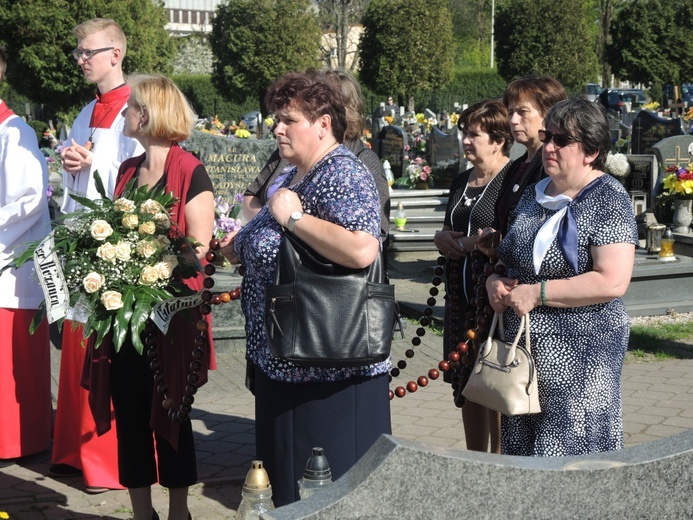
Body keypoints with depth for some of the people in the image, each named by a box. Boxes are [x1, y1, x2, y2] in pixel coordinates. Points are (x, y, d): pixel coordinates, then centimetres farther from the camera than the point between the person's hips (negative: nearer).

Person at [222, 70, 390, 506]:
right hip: (283, 366, 10)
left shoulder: (342, 176, -16)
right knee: (286, 482, 18)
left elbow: (361, 250, -34)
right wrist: (245, 248, 11)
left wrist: (293, 216, -24)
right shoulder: (295, 176, 14)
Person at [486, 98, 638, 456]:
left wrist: (537, 293, -18)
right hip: (523, 353, 7)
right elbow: (510, 258, 26)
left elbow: (613, 282, -21)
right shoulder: (534, 195, 12)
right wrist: (495, 282, 3)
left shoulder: (607, 199, -10)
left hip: (579, 358, -7)